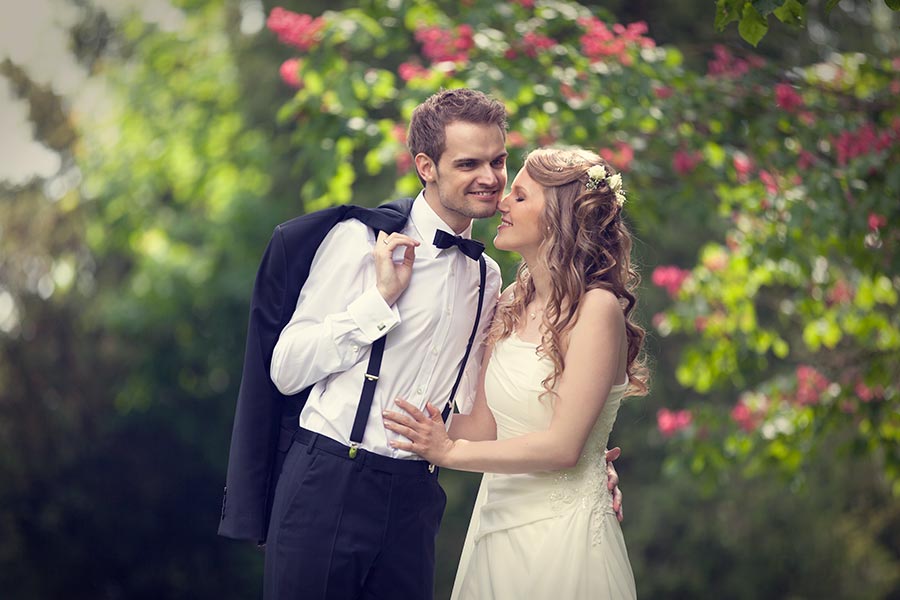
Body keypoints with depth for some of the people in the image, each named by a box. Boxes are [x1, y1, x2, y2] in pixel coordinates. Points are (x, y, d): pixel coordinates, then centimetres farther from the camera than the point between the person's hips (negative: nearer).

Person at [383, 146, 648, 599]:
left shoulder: (596, 308, -15)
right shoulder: (513, 303, 8)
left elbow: (563, 446, -19)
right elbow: (485, 424, 9)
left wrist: (451, 452, -16)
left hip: (560, 531, -7)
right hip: (498, 522, 7)